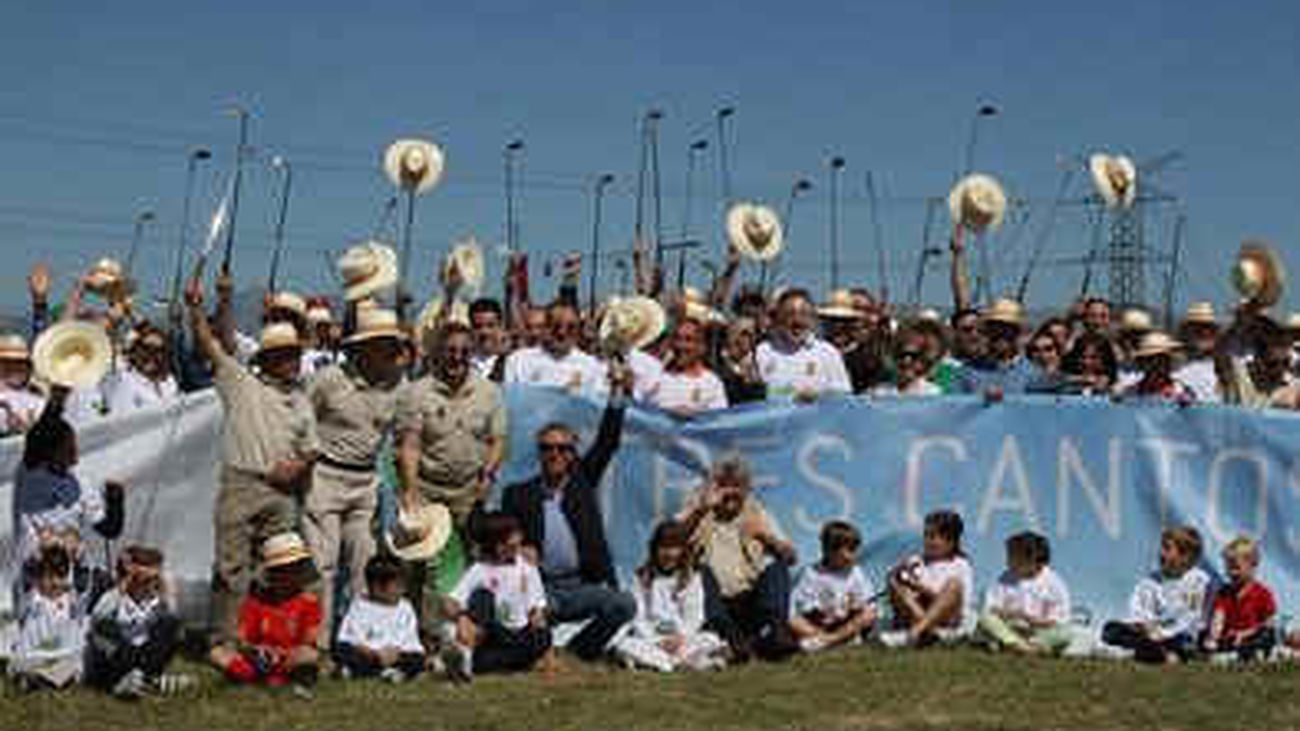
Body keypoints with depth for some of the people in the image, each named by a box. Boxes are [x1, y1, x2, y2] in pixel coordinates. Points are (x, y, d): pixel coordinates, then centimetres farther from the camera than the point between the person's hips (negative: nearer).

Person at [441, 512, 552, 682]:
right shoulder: (479, 571, -1)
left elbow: (537, 607, 10)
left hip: (520, 637, 2)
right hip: (489, 635, -2)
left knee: (543, 636, -33)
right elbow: (450, 604, -9)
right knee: (482, 594, -27)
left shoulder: (528, 569, 9)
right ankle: (465, 651, -45)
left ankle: (472, 662, -38)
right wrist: (461, 617, -31)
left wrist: (538, 620, -13)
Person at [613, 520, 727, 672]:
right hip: (650, 639, 0)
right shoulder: (643, 578, 7)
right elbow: (638, 618, 0)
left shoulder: (692, 579, 8)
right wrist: (656, 641, -16)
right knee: (623, 645, -31)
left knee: (712, 640, -26)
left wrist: (681, 637, -18)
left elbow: (694, 617, 1)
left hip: (683, 638, 0)